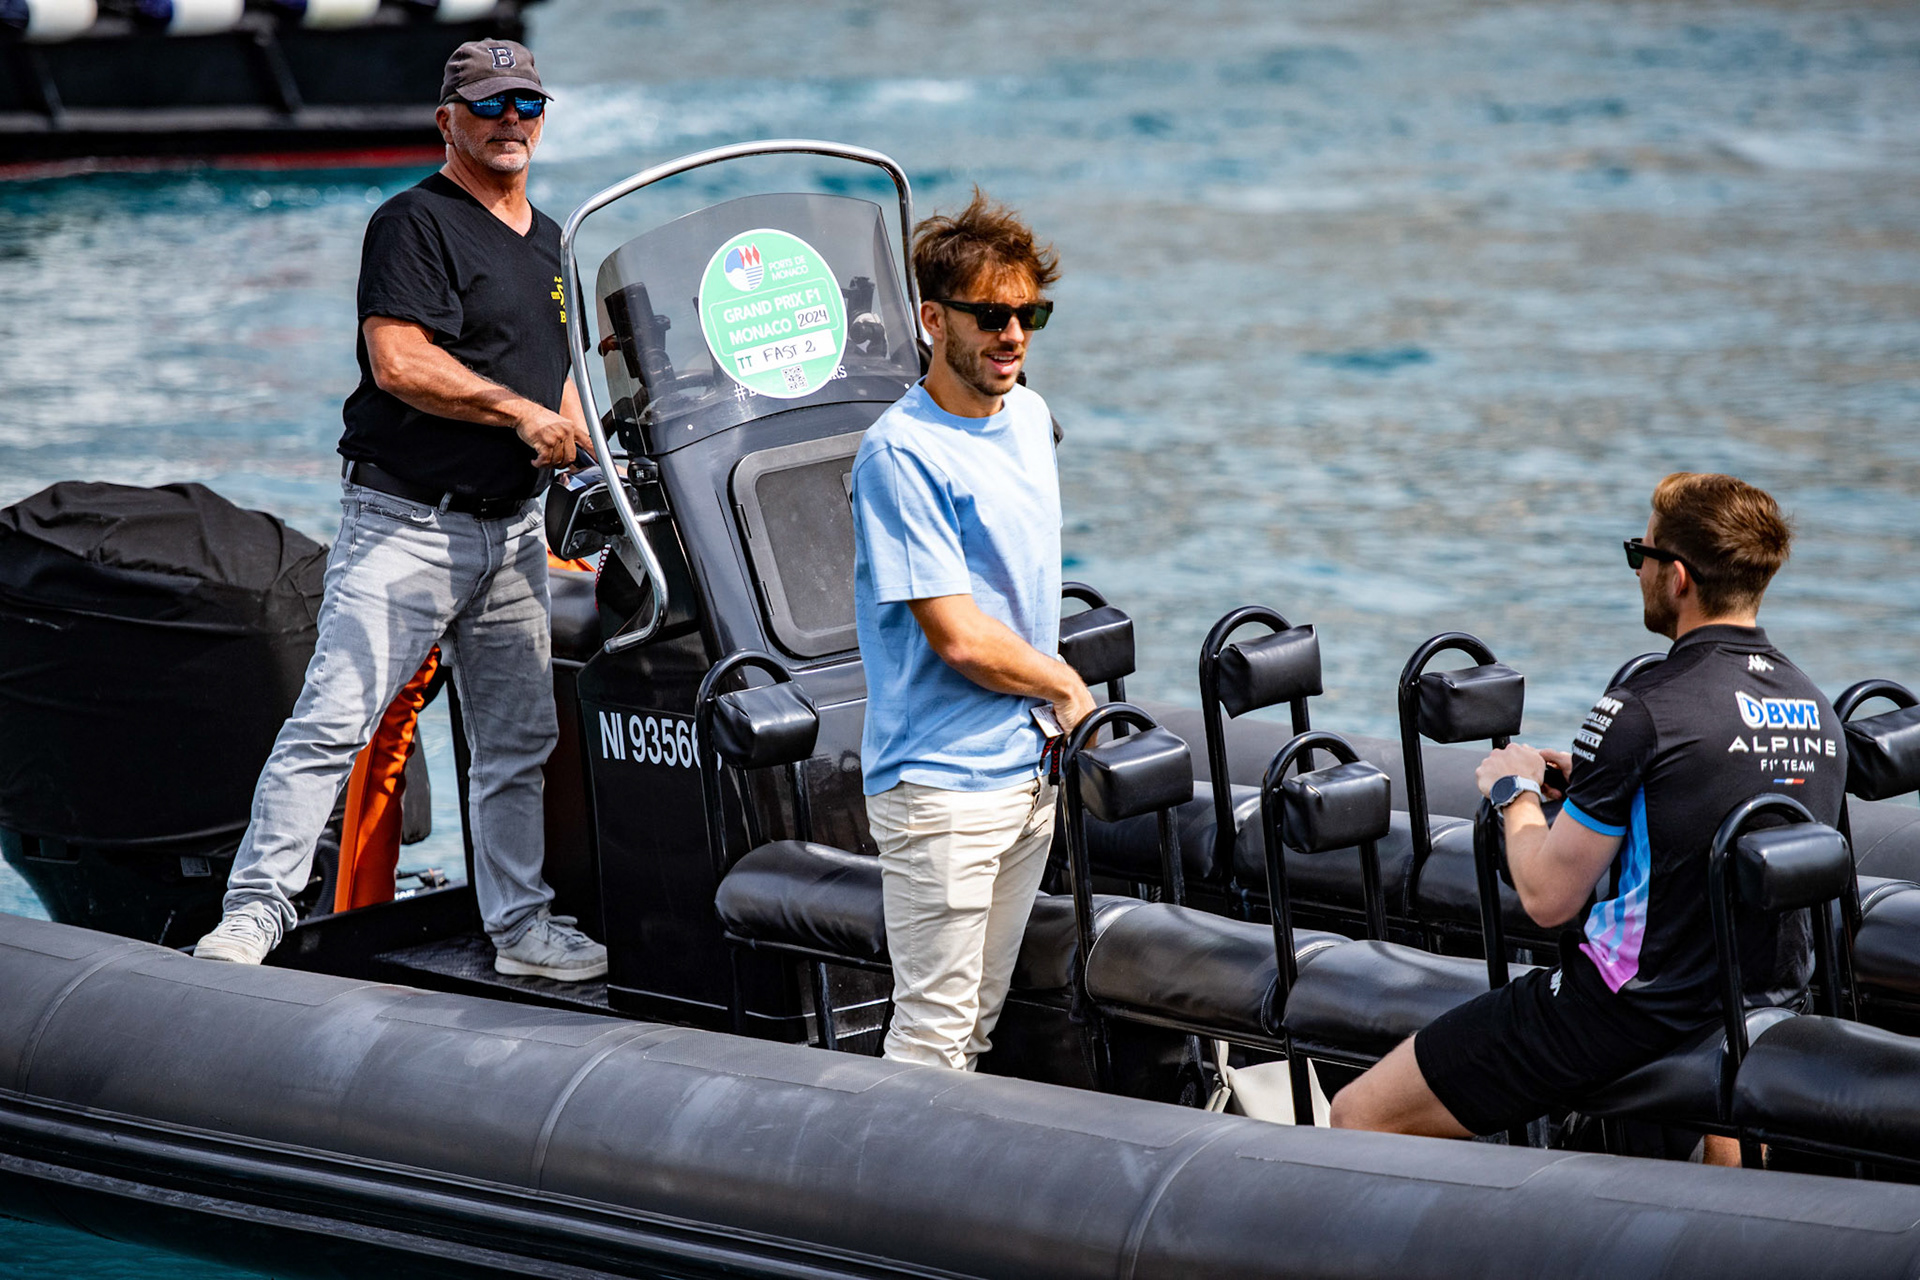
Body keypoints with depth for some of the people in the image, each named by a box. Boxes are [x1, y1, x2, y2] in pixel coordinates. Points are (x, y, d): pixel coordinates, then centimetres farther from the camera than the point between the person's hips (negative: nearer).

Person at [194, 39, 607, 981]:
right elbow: (400, 362, -21)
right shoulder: (416, 223, -9)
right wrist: (521, 412, -16)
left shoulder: (549, 242, 17)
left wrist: (579, 433, 8)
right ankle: (255, 909, -10)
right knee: (333, 719, -12)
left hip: (512, 528, 8)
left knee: (520, 739, 12)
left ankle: (519, 924, 22)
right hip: (406, 523, -8)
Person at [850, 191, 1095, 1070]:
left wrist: (1055, 722, 11)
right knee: (933, 1032, -6)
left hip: (1031, 765, 8)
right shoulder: (901, 452, -16)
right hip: (943, 783, -8)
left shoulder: (1029, 418, 10)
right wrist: (1067, 688, -4)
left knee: (978, 1024, 13)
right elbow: (959, 637, -19)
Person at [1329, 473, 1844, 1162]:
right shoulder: (1817, 711, 4)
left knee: (1361, 1116, -3)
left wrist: (1514, 789, 4)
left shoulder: (1642, 712, -19)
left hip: (1635, 1014, -8)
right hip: (1769, 1016, 8)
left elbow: (1547, 896, -15)